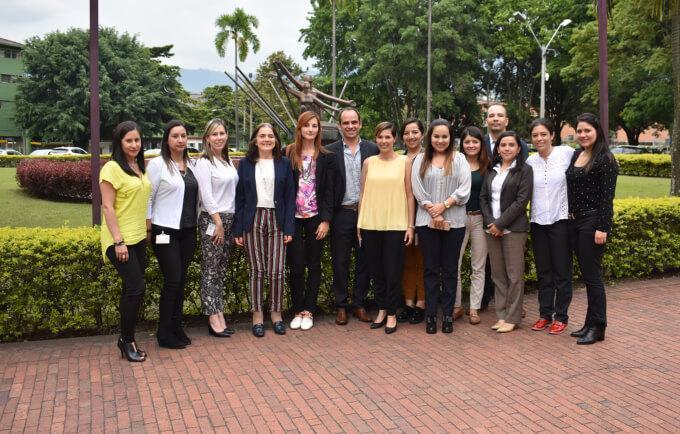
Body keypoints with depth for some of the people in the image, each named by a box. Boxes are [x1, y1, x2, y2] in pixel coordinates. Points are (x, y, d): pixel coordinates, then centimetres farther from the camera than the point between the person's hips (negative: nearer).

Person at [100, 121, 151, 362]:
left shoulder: (139, 167, 12)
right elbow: (107, 207, -15)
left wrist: (147, 231, 15)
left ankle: (126, 339, 22)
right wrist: (119, 242, -19)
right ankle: (127, 341, 7)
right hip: (120, 240, -7)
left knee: (132, 289, 10)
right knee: (136, 288, -9)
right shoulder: (112, 168, -11)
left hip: (138, 237, 7)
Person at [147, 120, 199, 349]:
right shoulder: (157, 164, -6)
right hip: (166, 232, -5)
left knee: (181, 280, 9)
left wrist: (195, 224, 10)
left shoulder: (191, 164, 10)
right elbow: (147, 198, -6)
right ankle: (164, 333, 7)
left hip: (188, 231, 5)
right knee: (172, 281, -6)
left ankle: (177, 328, 21)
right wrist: (149, 229, -7)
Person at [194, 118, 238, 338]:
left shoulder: (228, 161, 14)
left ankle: (219, 314, 15)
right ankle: (213, 319, 2)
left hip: (230, 219, 7)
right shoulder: (204, 163, -8)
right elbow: (206, 196, -14)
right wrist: (218, 223, -15)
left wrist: (229, 222, 9)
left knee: (221, 270, 9)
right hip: (211, 220, -7)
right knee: (210, 270, -2)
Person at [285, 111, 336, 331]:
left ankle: (308, 311, 17)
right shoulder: (288, 154, 3)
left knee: (313, 265, 7)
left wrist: (326, 220, -6)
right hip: (294, 218, 0)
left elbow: (329, 191, 1)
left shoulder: (326, 157, 3)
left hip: (316, 218, 0)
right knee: (296, 266, 1)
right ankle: (298, 310, 16)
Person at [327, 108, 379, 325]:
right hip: (341, 214, -1)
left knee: (364, 262, 9)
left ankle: (360, 304, 22)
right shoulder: (330, 151, 0)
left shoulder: (372, 149, 3)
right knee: (340, 262, 7)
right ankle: (341, 305, 19)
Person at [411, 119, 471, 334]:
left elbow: (464, 189, -3)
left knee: (450, 270, 5)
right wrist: (433, 213, -9)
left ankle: (448, 315, 12)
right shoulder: (421, 160, 8)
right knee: (431, 269, 5)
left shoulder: (459, 159, 6)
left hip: (454, 222, 0)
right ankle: (430, 315, 10)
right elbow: (418, 190, 0)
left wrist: (443, 205, -12)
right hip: (427, 221, 1)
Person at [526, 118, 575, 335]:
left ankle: (561, 316, 16)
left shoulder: (567, 153, -6)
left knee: (562, 271, 4)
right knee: (543, 272, 12)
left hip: (561, 220, -4)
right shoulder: (530, 161, 5)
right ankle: (545, 314, 23)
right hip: (538, 222, 4)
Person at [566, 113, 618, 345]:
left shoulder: (605, 159, -10)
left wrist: (602, 228, -19)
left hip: (593, 222, -7)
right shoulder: (576, 155, 12)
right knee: (586, 274, 13)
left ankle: (597, 328, 9)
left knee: (592, 274, -2)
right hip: (575, 221, 8)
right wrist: (571, 216, 13)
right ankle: (589, 323, 23)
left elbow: (608, 196, -15)